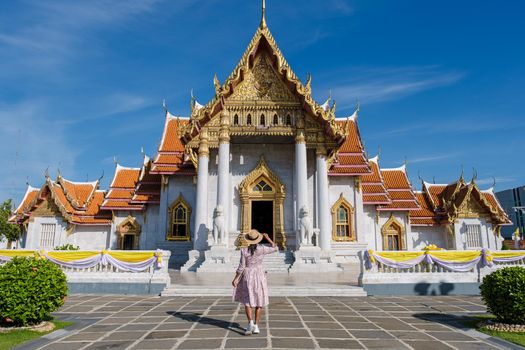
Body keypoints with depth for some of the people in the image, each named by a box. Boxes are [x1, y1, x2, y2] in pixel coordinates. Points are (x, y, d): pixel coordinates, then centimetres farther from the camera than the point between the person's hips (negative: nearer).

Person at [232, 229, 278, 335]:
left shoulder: (244, 250, -12)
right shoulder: (262, 249, -11)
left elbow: (241, 267, -11)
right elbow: (275, 248, 6)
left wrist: (235, 279, -1)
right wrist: (267, 238, 14)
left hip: (247, 277, -1)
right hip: (259, 276, 1)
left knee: (247, 301, 10)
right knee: (259, 302, 12)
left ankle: (250, 323, -11)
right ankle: (256, 326, 11)